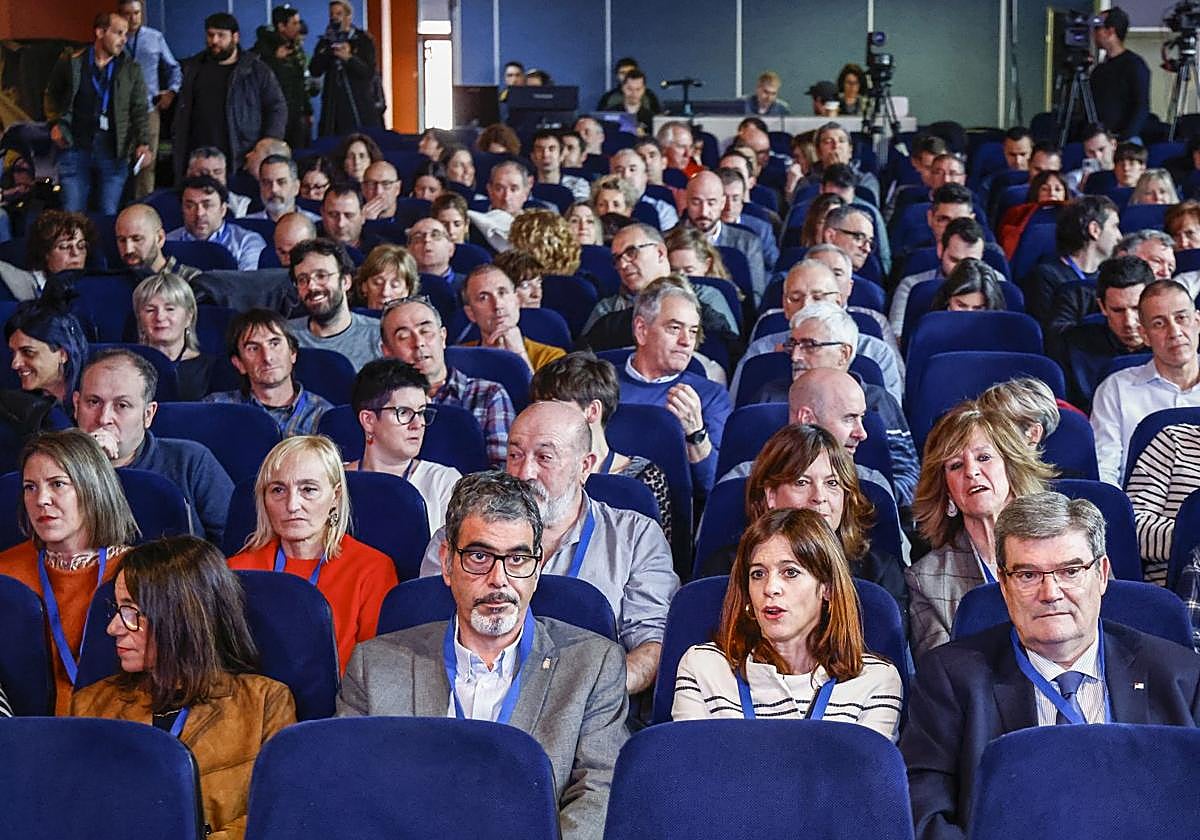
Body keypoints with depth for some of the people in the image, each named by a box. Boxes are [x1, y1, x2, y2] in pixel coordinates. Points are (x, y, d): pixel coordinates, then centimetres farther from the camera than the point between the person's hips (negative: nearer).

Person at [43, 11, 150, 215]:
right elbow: (52, 95, 17)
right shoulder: (70, 63, 2)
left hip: (114, 152, 0)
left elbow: (140, 111, 3)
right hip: (75, 148, 0)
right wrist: (55, 123, 2)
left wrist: (143, 144, -10)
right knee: (72, 216, 2)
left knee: (110, 216, 4)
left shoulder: (131, 70, 4)